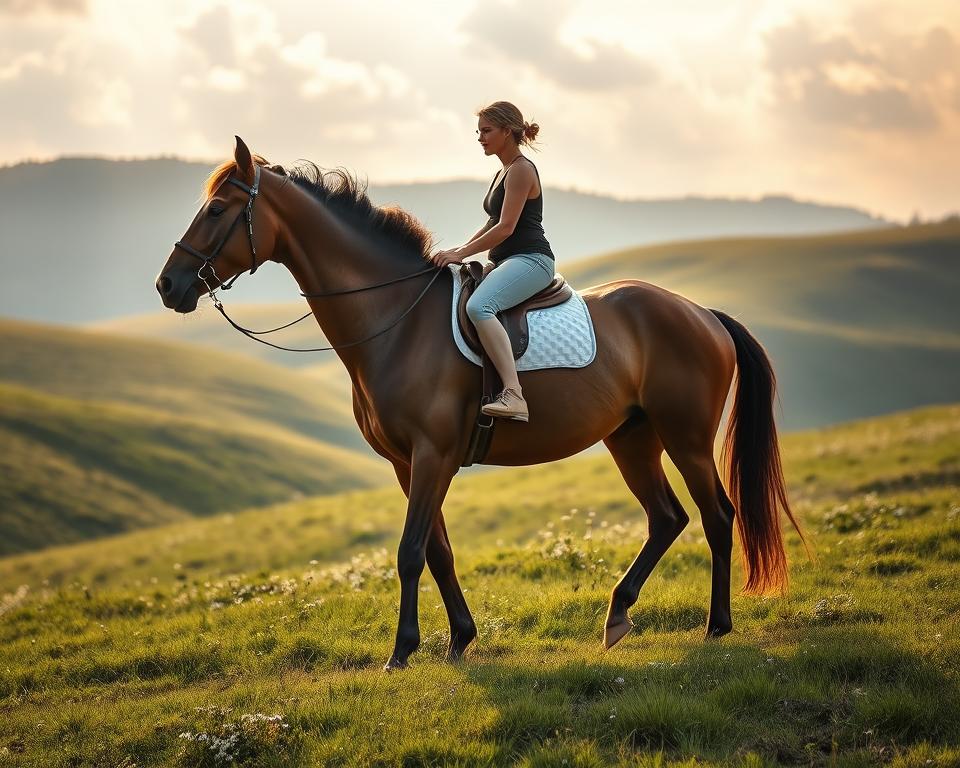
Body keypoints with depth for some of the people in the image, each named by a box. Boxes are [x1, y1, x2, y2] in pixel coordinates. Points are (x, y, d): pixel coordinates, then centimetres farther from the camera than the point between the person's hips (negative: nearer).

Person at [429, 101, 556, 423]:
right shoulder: (504, 172, 20)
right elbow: (494, 222, 24)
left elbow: (506, 228, -17)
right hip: (506, 262, 11)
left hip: (531, 260, -11)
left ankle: (514, 396, -45)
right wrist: (460, 250, 10)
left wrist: (460, 254, -16)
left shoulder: (521, 170, -11)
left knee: (478, 306, -36)